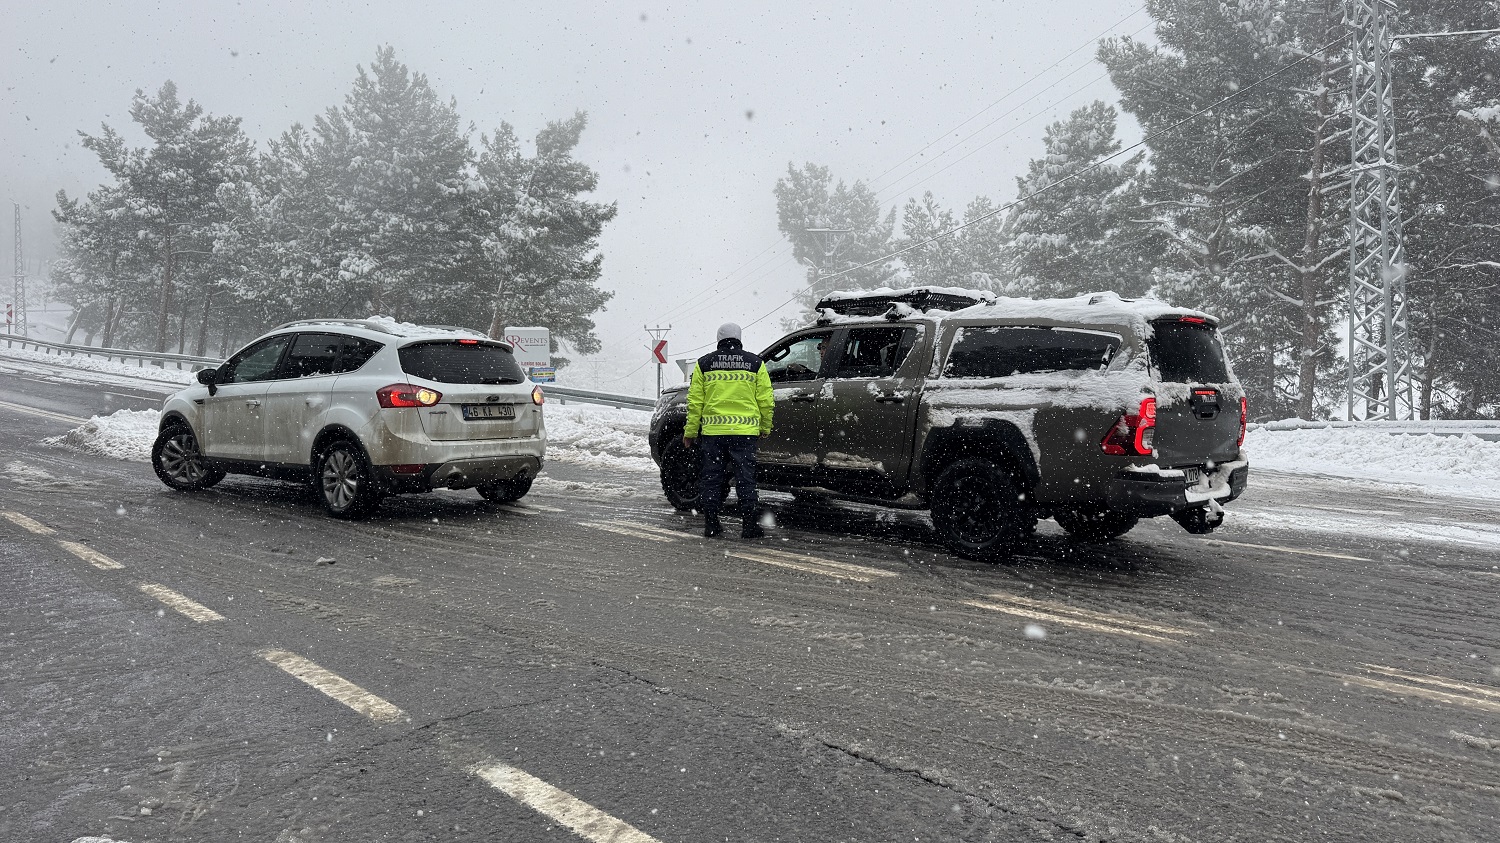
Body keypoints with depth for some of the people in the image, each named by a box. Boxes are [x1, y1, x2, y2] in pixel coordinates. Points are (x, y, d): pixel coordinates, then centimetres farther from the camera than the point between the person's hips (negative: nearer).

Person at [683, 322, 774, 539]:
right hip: (745, 431, -1)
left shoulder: (704, 364, 5)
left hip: (712, 431, 1)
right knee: (745, 478, 4)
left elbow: (695, 401, 5)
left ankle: (711, 524, 11)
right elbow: (765, 401, 4)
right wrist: (765, 428, 16)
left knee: (712, 478, 9)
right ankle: (749, 525, 5)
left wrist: (690, 431, 12)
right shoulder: (755, 363, 3)